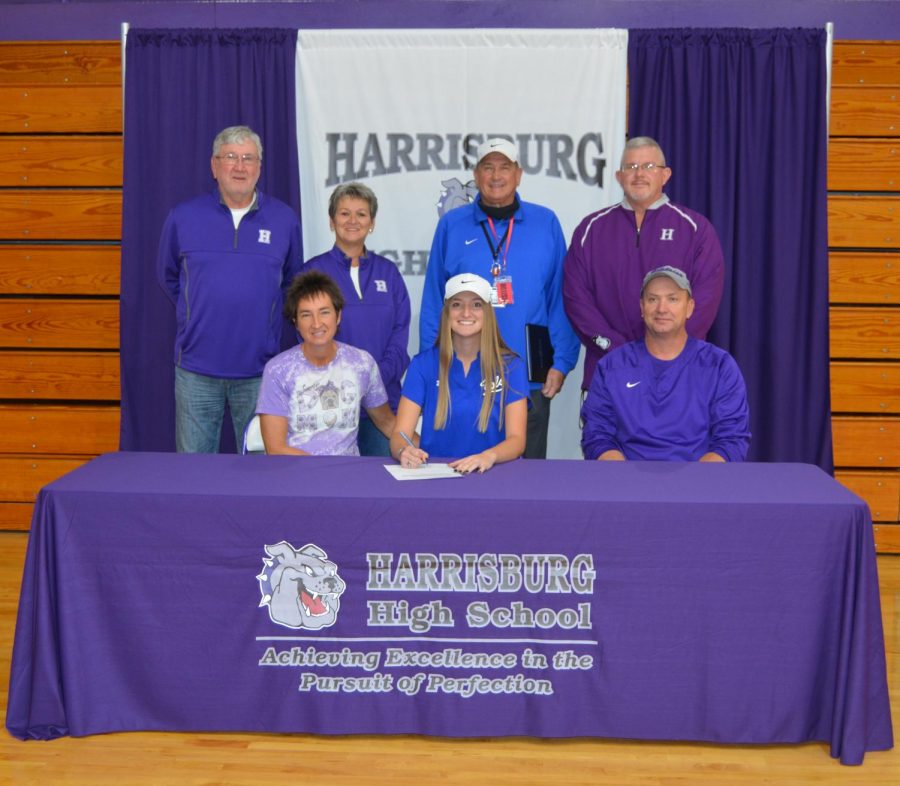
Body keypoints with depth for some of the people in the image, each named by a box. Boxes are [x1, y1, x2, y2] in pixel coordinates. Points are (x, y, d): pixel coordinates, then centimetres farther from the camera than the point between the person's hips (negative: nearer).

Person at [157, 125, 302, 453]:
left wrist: (263, 314, 9)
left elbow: (293, 280, 15)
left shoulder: (284, 220, 2)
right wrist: (198, 313, 12)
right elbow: (168, 276, 15)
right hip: (196, 369, 0)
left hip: (259, 371, 0)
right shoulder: (182, 217, 1)